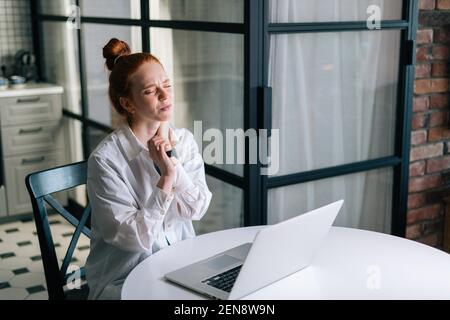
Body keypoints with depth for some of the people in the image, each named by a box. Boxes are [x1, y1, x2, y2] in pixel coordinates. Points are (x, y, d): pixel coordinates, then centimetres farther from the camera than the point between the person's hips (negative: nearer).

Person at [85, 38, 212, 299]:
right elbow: (133, 237, -16)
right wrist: (167, 179, -25)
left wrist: (173, 164, -19)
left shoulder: (184, 139, 0)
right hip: (124, 278, -5)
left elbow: (197, 209, -5)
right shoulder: (106, 159, -15)